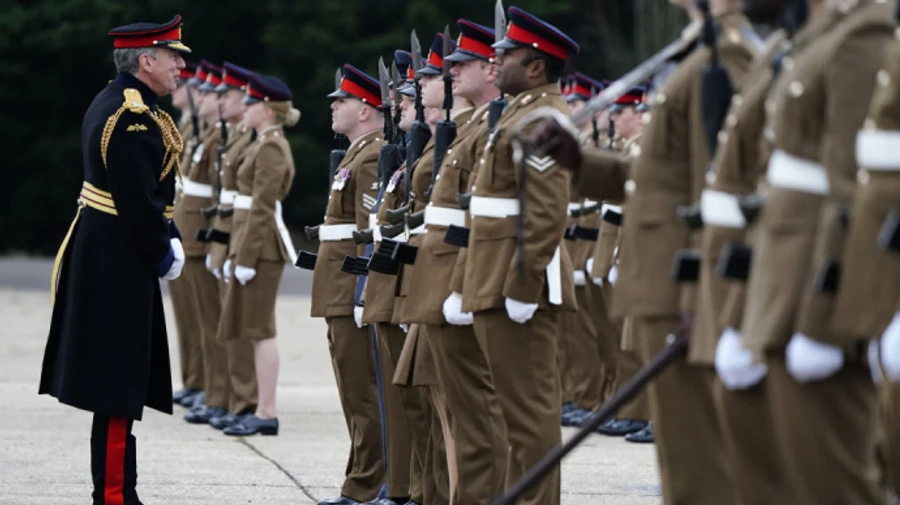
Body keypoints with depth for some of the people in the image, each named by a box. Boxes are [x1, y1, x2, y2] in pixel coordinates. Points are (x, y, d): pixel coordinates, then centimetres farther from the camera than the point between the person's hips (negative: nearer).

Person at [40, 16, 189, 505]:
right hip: (120, 262, -11)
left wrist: (169, 239, 10)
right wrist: (164, 253, -9)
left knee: (117, 380, 15)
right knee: (119, 387, -6)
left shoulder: (111, 102, 12)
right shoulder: (135, 122, -21)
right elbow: (139, 203, -23)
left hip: (96, 250, 11)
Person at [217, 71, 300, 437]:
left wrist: (246, 258, -19)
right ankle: (263, 410, 13)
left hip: (261, 246, -10)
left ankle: (266, 414, -7)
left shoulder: (270, 149, -14)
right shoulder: (267, 145, 17)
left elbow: (262, 208, -18)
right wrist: (236, 253, 20)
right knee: (254, 328, 10)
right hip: (252, 241, 10)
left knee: (260, 329, -8)